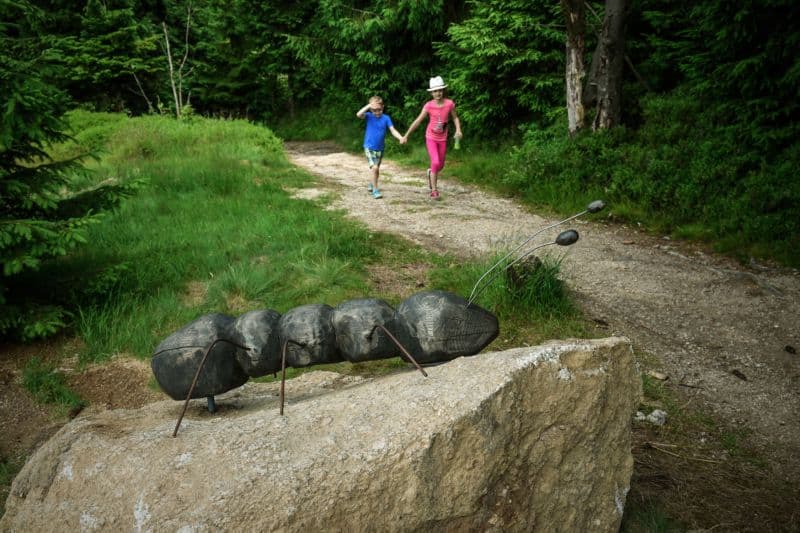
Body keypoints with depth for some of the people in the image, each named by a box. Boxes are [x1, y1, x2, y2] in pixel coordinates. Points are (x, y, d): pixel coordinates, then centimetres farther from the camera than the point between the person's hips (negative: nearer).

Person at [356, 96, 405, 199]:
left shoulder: (386, 118, -5)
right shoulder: (369, 116, -8)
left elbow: (393, 130, -13)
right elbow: (358, 115, -26)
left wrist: (400, 138, -30)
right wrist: (368, 106, -29)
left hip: (380, 149, 4)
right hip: (369, 148, -3)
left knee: (376, 170, 18)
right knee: (374, 168, -19)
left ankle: (371, 185, 44)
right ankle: (375, 191, -9)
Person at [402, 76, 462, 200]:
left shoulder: (449, 103, -11)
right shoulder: (429, 105, -13)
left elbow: (455, 118, 4)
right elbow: (418, 121, -9)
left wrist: (458, 130, -14)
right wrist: (406, 135, -9)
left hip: (442, 139, 2)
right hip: (431, 138, -2)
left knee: (440, 165, 13)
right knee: (435, 162, -17)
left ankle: (431, 172, 49)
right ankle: (434, 190, -4)